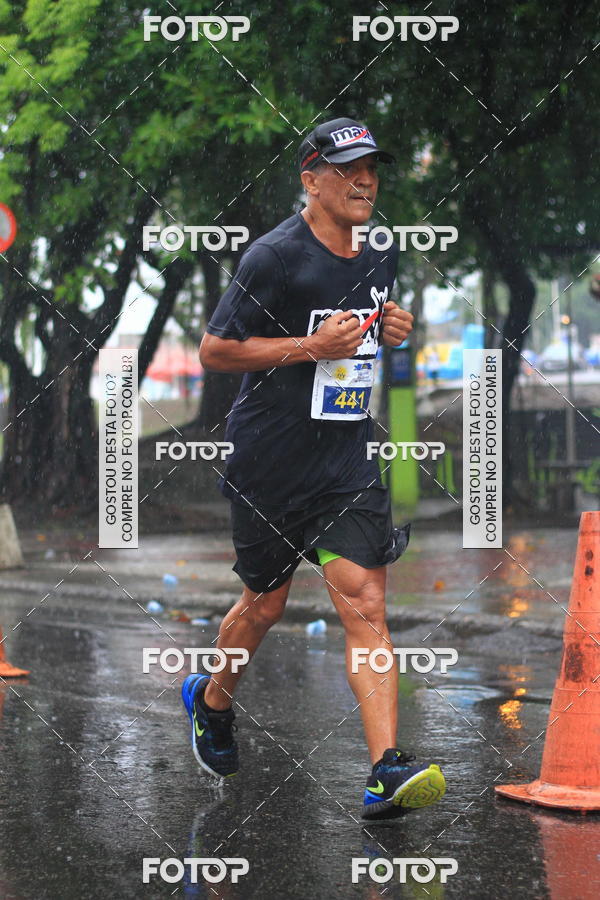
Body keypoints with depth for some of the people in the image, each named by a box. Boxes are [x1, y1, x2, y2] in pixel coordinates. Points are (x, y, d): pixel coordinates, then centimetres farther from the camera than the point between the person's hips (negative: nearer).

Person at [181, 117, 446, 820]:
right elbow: (213, 351, -10)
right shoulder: (275, 256, -11)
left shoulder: (378, 256, 9)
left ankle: (387, 773, -17)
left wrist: (393, 331, 3)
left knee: (364, 605, -10)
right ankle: (212, 699, 43)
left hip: (349, 464, 4)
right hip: (269, 463, -4)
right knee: (265, 604, 12)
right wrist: (310, 346, -19)